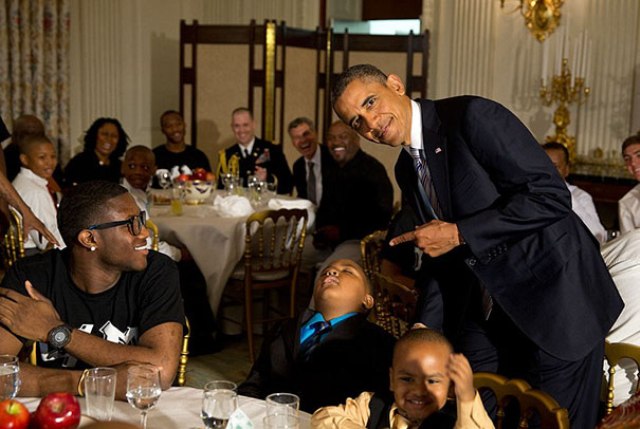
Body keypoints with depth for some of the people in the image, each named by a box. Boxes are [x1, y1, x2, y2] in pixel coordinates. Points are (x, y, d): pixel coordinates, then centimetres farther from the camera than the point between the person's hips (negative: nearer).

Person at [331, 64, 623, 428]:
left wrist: (459, 234, -22)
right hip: (485, 312, 7)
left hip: (556, 299, -7)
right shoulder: (407, 169, 8)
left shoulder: (472, 116, -17)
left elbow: (550, 195, -23)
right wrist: (426, 330, 10)